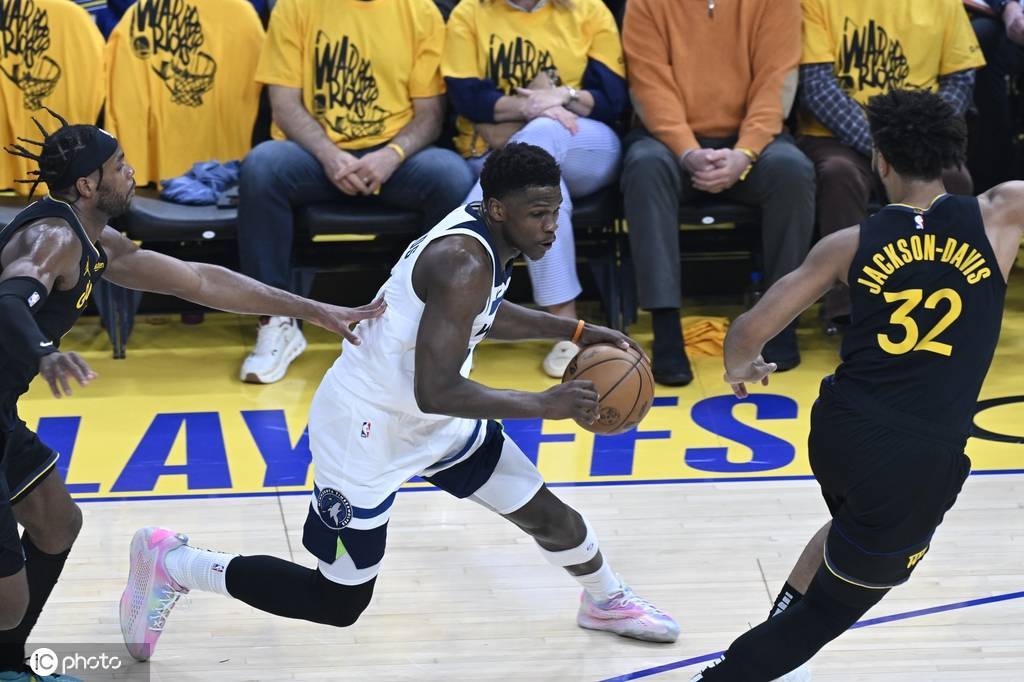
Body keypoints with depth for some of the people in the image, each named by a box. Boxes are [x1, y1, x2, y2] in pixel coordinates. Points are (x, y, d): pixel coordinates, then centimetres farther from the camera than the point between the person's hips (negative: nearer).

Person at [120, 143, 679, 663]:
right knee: (339, 603, 2)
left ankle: (607, 602, 43)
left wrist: (576, 332, 16)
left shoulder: (484, 231, -1)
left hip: (431, 420, 9)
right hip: (366, 427, -9)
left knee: (547, 514, 12)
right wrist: (543, 405, -28)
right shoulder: (465, 262, -30)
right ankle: (170, 564, 15)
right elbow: (436, 391, -34)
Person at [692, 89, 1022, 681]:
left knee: (855, 530, 37)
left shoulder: (851, 245, 2)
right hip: (919, 464, -4)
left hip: (841, 433, 4)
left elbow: (752, 331, 2)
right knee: (824, 611, 14)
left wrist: (742, 368, 23)